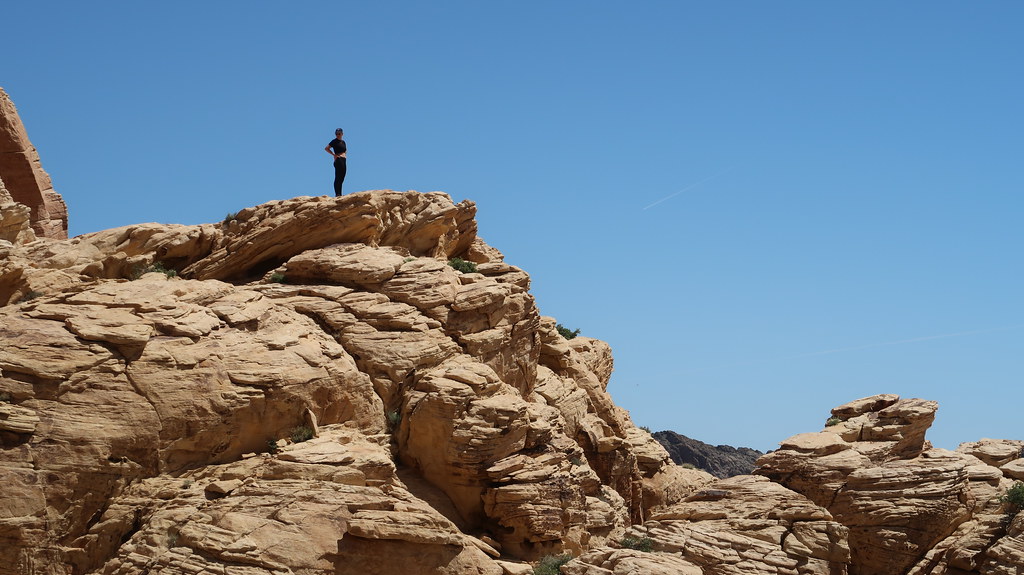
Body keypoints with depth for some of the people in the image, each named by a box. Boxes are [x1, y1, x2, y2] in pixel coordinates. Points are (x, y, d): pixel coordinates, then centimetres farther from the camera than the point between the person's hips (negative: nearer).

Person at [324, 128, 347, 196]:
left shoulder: (343, 142, 17)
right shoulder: (334, 141, -3)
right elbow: (326, 148, -11)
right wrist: (334, 154, -12)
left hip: (344, 160, 8)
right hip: (338, 160, -8)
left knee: (342, 179, 7)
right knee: (338, 178, -11)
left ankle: (340, 194, 9)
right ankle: (337, 194, -15)